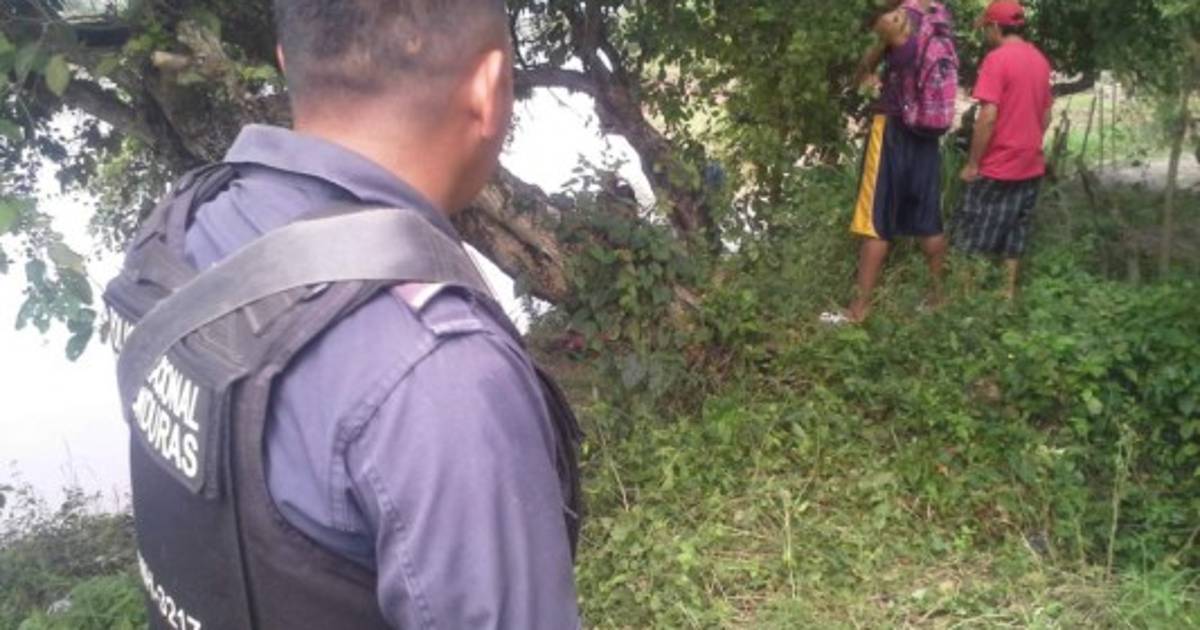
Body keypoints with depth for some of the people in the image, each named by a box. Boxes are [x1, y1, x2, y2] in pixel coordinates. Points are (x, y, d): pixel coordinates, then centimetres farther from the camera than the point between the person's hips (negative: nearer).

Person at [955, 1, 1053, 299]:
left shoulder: (997, 59, -15)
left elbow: (988, 117, -20)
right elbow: (1046, 115, 15)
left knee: (974, 236, 2)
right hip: (1031, 166, 7)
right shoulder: (1040, 60, 10)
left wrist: (972, 164, -14)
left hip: (998, 166, -7)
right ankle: (1009, 292, 18)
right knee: (1015, 234, 14)